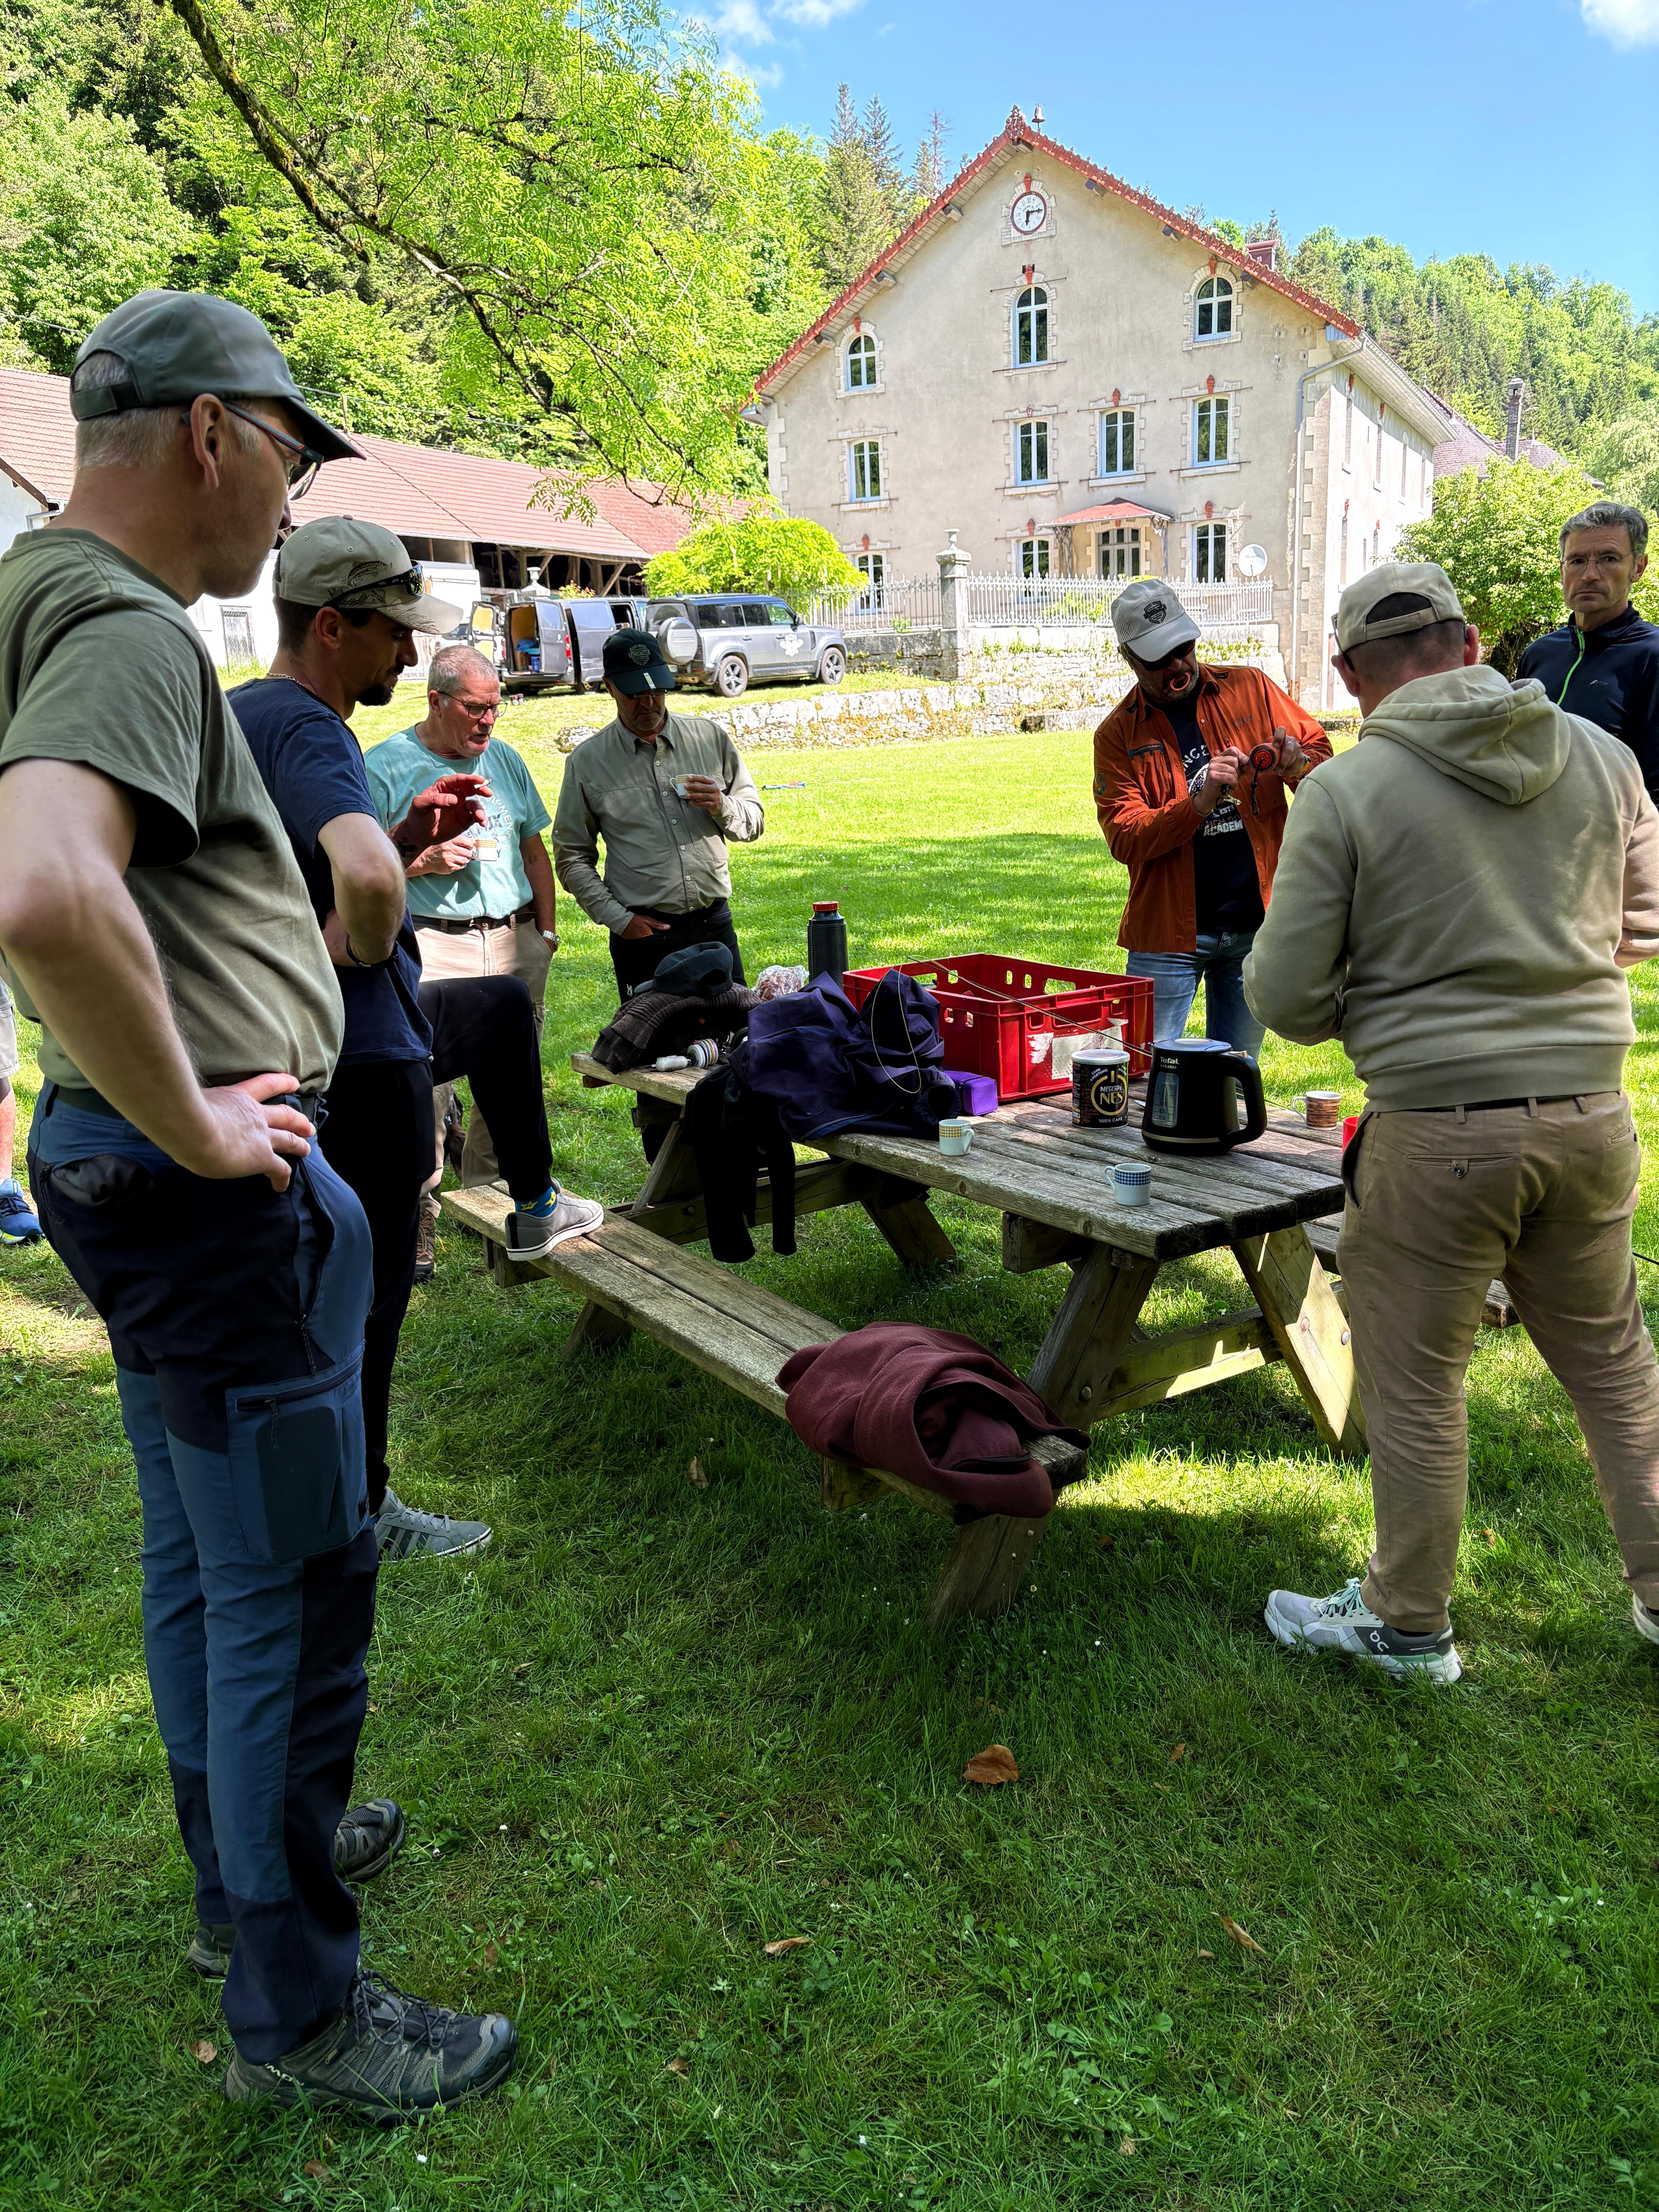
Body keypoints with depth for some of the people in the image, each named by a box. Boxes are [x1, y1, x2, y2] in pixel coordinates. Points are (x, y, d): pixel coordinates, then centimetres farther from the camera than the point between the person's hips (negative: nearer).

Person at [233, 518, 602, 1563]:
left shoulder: (240, 714, 9)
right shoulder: (306, 730, -23)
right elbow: (365, 880, -45)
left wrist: (409, 836, 5)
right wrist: (366, 947, -23)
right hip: (360, 1054, -10)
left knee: (505, 1006, 31)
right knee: (370, 1282, 3)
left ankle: (535, 1206, 41)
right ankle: (359, 1514, 20)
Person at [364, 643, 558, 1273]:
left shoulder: (505, 759, 15)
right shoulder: (383, 767, -2)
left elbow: (534, 849, 21)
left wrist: (547, 929, 15)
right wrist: (424, 861, -16)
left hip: (517, 943, 6)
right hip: (433, 946, -5)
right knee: (423, 1091, -10)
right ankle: (416, 1227, -2)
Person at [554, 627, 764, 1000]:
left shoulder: (711, 738, 7)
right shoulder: (587, 762, 2)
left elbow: (755, 821, 13)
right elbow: (572, 857, 5)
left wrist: (722, 807, -10)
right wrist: (617, 919, -6)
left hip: (715, 926, 2)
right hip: (643, 934, -2)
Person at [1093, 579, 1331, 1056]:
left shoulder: (1250, 688, 5)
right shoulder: (1117, 734, -1)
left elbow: (1321, 752, 11)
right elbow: (1124, 838, -10)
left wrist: (1298, 764, -13)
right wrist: (1201, 802, -25)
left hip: (1255, 926, 2)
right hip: (1168, 934, -2)